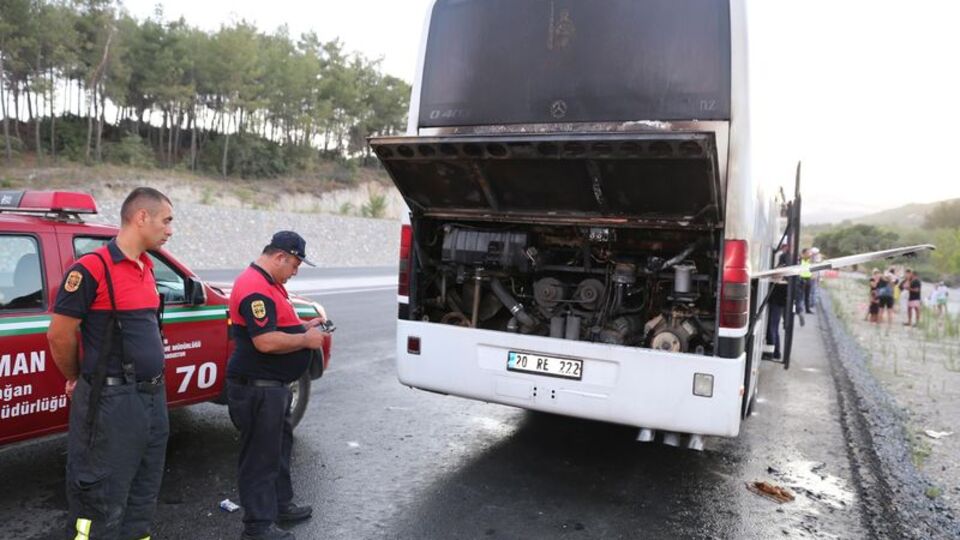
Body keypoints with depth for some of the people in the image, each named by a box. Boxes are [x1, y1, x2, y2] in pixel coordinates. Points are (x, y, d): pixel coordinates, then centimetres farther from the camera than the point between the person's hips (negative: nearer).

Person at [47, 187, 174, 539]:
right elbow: (59, 335, -10)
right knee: (103, 503, 4)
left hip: (153, 396, 8)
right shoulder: (92, 268, -14)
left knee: (144, 496, 19)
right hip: (111, 401, -7)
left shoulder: (146, 267, 10)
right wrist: (76, 379, 5)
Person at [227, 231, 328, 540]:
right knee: (260, 456, 0)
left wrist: (304, 326, 9)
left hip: (274, 385, 11)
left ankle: (280, 505, 37)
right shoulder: (255, 289, -22)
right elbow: (266, 341, -29)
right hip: (257, 388, -11)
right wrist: (306, 340, -17)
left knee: (279, 446, 22)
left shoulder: (270, 284, 13)